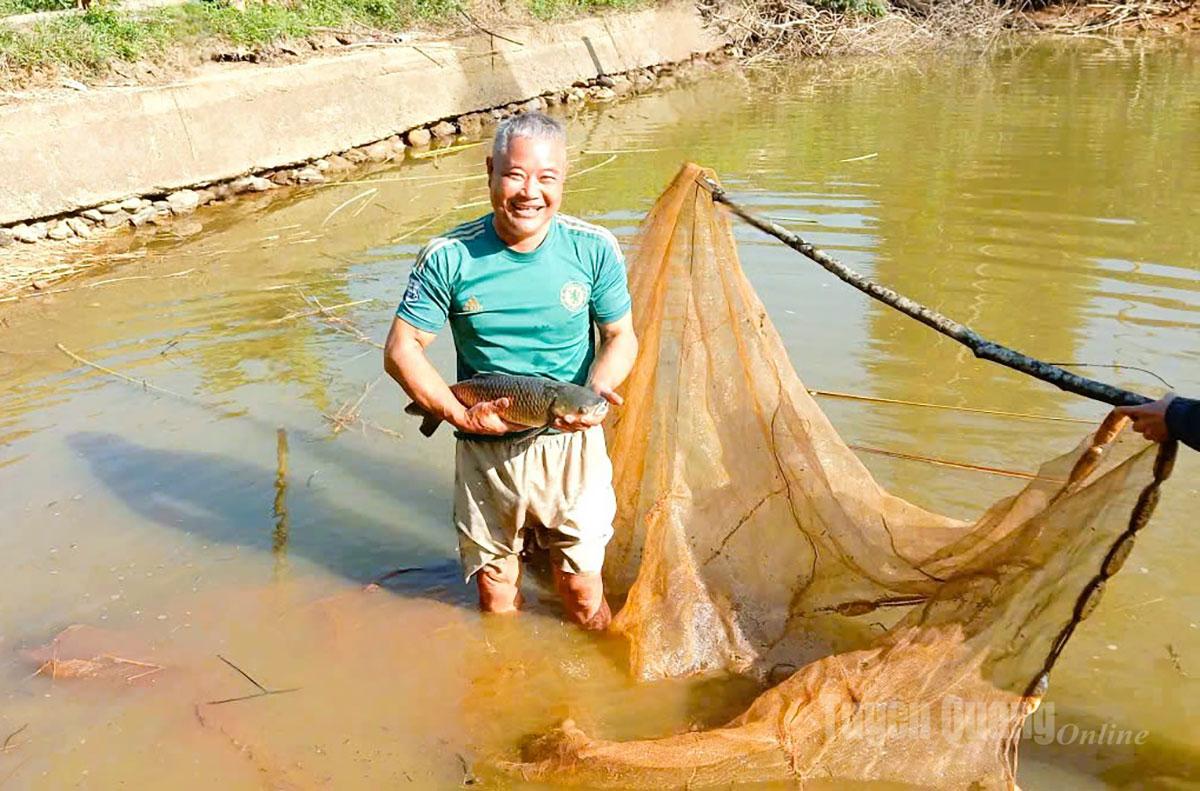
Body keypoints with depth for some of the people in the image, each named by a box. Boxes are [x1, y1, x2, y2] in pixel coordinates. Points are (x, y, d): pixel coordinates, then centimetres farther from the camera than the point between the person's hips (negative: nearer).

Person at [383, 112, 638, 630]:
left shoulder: (595, 249, -7)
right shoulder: (449, 257, -10)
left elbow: (621, 337, 2)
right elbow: (401, 351, -6)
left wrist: (596, 393, -18)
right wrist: (460, 415, -18)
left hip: (571, 444, 0)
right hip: (484, 448, 1)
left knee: (583, 596, 8)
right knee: (495, 597, 16)